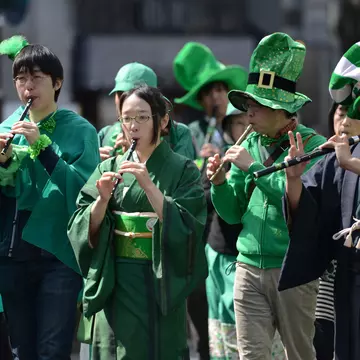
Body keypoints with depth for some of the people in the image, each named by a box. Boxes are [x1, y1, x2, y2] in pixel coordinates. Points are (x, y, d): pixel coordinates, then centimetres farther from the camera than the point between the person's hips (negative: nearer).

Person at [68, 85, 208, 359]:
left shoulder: (183, 170, -2)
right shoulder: (109, 168, 7)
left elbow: (185, 225, -14)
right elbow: (86, 231, 3)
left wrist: (148, 186, -21)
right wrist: (103, 199, -14)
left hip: (161, 281, -3)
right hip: (115, 282, 3)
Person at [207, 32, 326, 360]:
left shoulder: (311, 145, -6)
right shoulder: (250, 145, 10)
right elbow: (233, 213, 14)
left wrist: (253, 168, -18)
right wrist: (220, 183, -6)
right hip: (250, 267, 4)